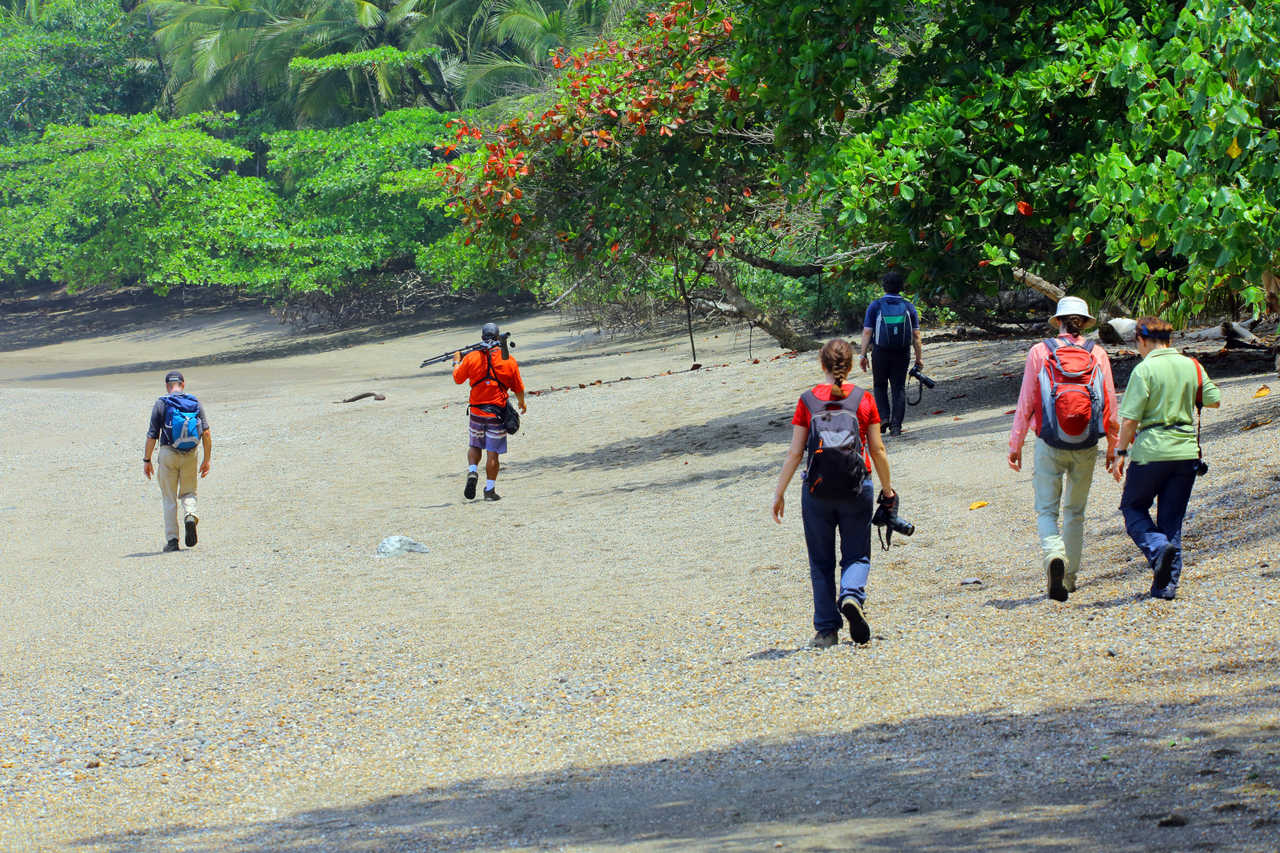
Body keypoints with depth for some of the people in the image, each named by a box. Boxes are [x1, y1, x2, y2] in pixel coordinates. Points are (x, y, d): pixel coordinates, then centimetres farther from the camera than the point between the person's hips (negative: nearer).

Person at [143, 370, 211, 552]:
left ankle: (172, 540, 1)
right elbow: (206, 433, 0)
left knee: (169, 498, 6)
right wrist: (207, 459, 5)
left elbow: (152, 435, -4)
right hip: (190, 455, 2)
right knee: (188, 493, 17)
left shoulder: (161, 404, -2)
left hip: (168, 454, -2)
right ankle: (191, 515, -15)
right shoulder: (196, 403, 4)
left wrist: (147, 460, 4)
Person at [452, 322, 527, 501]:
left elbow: (458, 378, 9)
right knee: (493, 453, 4)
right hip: (498, 412, -1)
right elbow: (518, 388, 4)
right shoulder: (509, 361, -5)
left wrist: (457, 361, 29)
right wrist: (522, 403, 25)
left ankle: (472, 471, -4)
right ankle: (490, 489, 6)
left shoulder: (472, 357, -5)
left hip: (476, 411, 1)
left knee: (474, 446, 20)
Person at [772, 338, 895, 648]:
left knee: (821, 561, 10)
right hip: (856, 488, 0)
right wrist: (887, 489, 15)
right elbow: (877, 451, 2)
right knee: (856, 555, 11)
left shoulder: (808, 401, -3)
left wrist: (779, 493, 5)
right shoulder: (864, 399, -2)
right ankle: (852, 596, -20)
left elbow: (795, 452, -2)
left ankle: (827, 630, 9)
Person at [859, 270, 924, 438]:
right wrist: (919, 358, 6)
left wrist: (863, 355, -2)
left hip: (881, 354, -1)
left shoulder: (875, 306, -2)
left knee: (880, 386, 16)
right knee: (899, 389, 6)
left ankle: (883, 417, -1)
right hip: (902, 354, 1)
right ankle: (896, 425, -2)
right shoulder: (908, 307, 3)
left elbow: (867, 332, -6)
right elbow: (916, 335, 1)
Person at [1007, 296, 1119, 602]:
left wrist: (1015, 445, 5)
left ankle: (1054, 554, -25)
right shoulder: (1097, 355, 1)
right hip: (1087, 447, 2)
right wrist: (1113, 447, 13)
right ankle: (1070, 576, 20)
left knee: (1047, 510, 4)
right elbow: (1110, 406, 3)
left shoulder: (1039, 353, -3)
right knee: (1075, 511, 17)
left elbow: (1025, 404, -3)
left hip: (1049, 445, -2)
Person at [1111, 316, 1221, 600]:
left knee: (1133, 506, 14)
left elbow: (1130, 418, -12)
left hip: (1152, 451, -5)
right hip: (1186, 452, 5)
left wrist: (1121, 453, -4)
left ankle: (1158, 548, -12)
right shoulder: (1191, 366, 5)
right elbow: (1215, 400, 11)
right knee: (1172, 518, 12)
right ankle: (1167, 584, 7)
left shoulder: (1145, 369, -9)